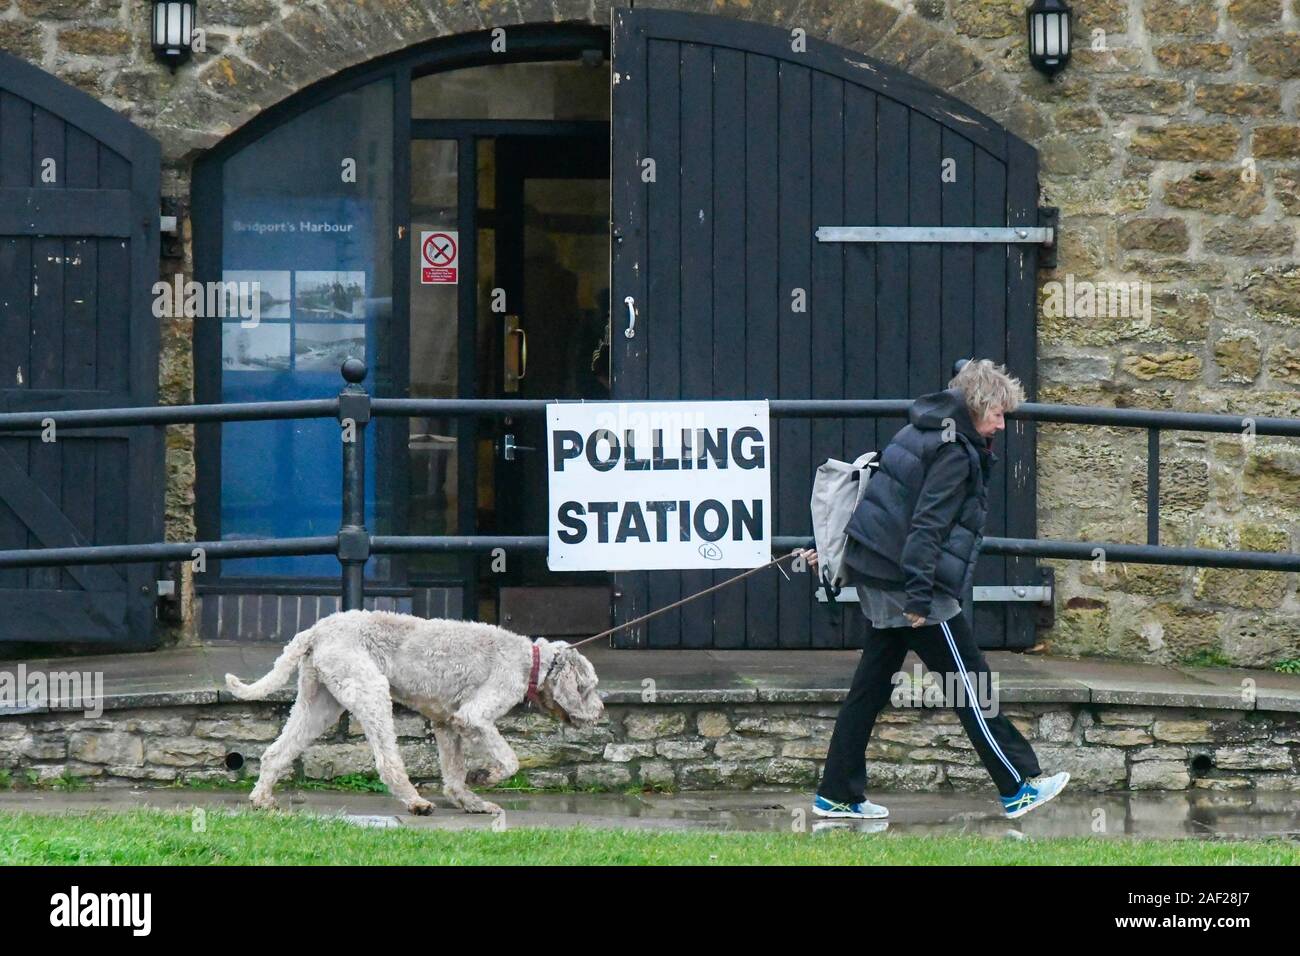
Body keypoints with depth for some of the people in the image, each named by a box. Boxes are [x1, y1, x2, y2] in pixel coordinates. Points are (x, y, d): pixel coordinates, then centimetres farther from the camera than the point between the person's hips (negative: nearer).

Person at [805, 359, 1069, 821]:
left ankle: (837, 794, 14)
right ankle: (1018, 788, 2)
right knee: (970, 683, -3)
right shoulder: (955, 452, -15)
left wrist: (834, 547, 31)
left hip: (876, 575, 10)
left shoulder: (921, 434, 15)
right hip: (906, 581, -10)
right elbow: (928, 524, -23)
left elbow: (886, 495, 24)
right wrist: (920, 596, -27)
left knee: (872, 684, 12)